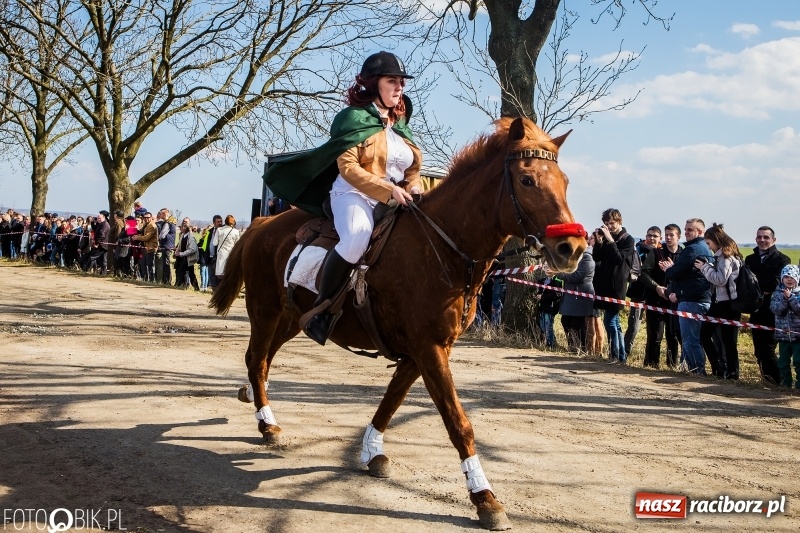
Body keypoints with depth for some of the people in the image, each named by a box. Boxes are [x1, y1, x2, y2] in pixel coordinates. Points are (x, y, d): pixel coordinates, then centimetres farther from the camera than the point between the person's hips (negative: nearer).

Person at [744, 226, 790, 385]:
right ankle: (768, 380, 17)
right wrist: (762, 289, -13)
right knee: (759, 350, 8)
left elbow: (776, 283, -15)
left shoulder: (782, 260, -2)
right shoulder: (750, 259, 14)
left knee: (767, 348, -7)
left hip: (773, 312, -5)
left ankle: (777, 382, 4)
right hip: (756, 311, 5)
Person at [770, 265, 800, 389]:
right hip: (783, 333, 3)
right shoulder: (777, 293, 4)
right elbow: (775, 309, -9)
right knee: (783, 361, 9)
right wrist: (784, 298, -21)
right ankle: (785, 383, 19)